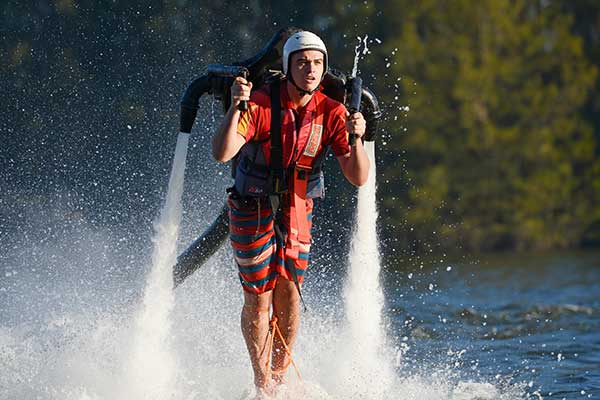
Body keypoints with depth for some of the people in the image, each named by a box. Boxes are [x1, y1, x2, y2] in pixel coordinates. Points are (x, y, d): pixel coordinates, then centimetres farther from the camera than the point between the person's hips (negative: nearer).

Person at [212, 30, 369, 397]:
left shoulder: (331, 113, -9)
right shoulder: (261, 103, -20)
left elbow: (358, 177, -13)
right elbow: (221, 153, -31)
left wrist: (355, 139, -31)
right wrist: (237, 106, -43)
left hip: (297, 213, 3)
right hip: (253, 211, -3)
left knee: (289, 294, 0)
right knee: (259, 298, -2)